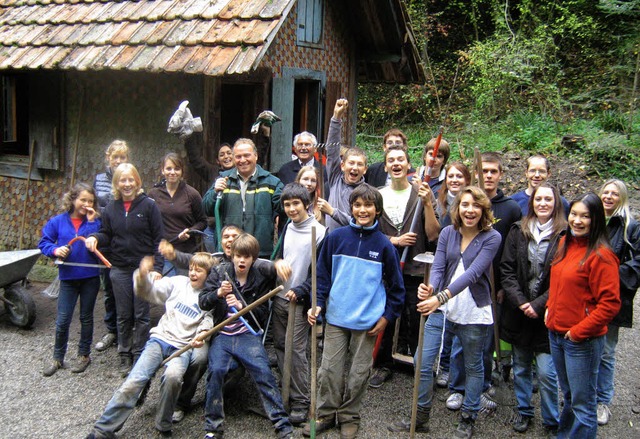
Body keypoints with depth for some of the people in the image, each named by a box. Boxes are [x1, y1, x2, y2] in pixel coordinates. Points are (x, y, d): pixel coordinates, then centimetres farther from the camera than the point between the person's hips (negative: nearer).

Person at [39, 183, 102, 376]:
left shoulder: (95, 222, -2)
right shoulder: (58, 221, -2)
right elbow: (44, 243, 3)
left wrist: (91, 222, -19)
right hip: (68, 277, 0)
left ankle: (84, 355, 28)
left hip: (90, 277, 0)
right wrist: (55, 250, -17)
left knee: (86, 317, 13)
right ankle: (57, 358, 19)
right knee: (62, 320, 3)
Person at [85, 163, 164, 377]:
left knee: (141, 315, 4)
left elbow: (158, 239, -5)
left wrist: (157, 267, -10)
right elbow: (106, 234, 12)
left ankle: (140, 356, 15)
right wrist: (95, 238, -12)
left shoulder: (149, 205, -5)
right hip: (119, 269, 3)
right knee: (123, 315, 11)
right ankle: (124, 356, 23)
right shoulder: (111, 208, 6)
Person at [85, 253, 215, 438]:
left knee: (173, 376, -32)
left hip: (184, 346, -2)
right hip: (161, 338, 2)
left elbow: (208, 323, 3)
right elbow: (148, 291, 6)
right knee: (134, 381, -17)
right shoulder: (178, 283, 10)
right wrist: (143, 276, -15)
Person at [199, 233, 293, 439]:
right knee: (216, 370, -23)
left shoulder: (261, 278, 4)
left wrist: (242, 306, -14)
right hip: (222, 335, 0)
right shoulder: (219, 272, 5)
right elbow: (202, 303, 0)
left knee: (263, 372, -17)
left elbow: (263, 314, 3)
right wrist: (218, 293, -20)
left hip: (247, 334, 0)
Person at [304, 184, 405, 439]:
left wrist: (388, 316, -1)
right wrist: (318, 304, -4)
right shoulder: (336, 237, -2)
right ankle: (325, 414, 23)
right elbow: (322, 273, 5)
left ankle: (349, 417, 27)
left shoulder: (383, 244, -3)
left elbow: (395, 284, 3)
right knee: (330, 370, 5)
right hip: (336, 317, 1)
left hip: (367, 321, 0)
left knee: (359, 373, 10)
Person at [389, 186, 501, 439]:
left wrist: (441, 297, -35)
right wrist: (430, 288, -31)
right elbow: (438, 267, -7)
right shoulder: (448, 232, 1)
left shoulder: (491, 238, -10)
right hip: (442, 308, 3)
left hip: (474, 312, -3)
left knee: (473, 367, 14)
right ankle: (421, 418, 21)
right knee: (423, 363, 3)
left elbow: (472, 273, -23)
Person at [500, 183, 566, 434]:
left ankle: (552, 421, 17)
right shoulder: (518, 231, 4)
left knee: (547, 372, -2)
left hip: (547, 314, -4)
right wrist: (520, 301, -9)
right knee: (521, 367, 16)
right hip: (519, 311, 4)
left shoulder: (565, 235, -7)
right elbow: (506, 270, 2)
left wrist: (539, 305, -12)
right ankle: (523, 411, 33)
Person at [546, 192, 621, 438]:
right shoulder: (564, 244, 6)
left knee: (583, 404, 4)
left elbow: (610, 304, -19)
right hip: (556, 333, 8)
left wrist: (579, 331, -16)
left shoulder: (601, 255, -17)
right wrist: (550, 308, 8)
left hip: (582, 340, -8)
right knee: (569, 396, 24)